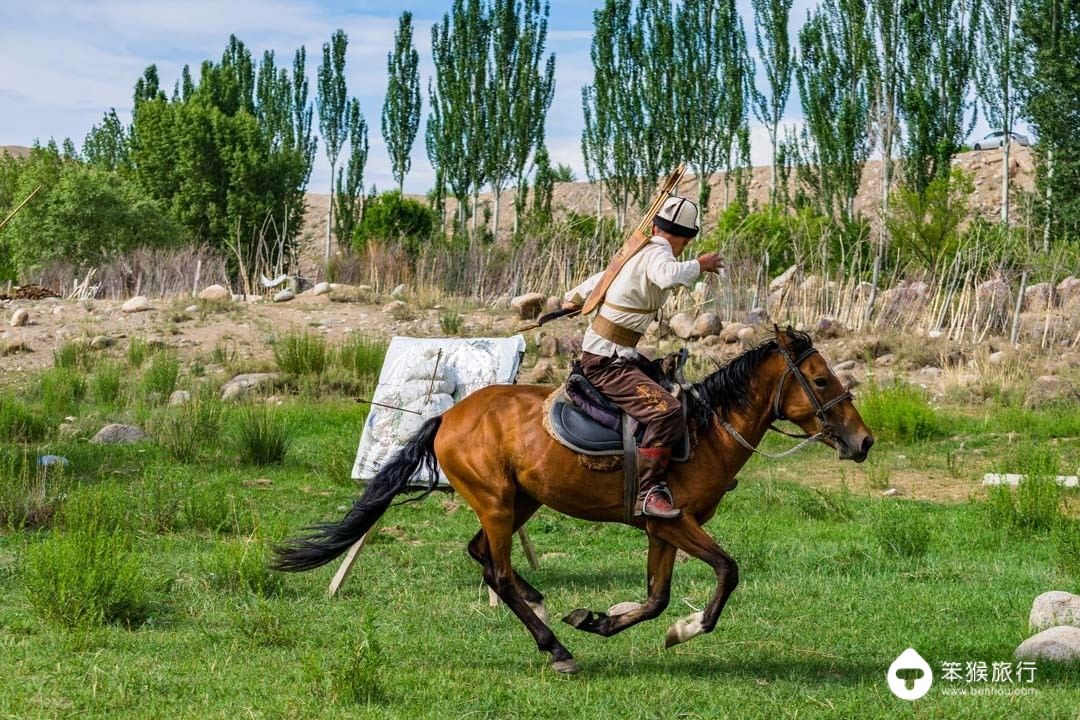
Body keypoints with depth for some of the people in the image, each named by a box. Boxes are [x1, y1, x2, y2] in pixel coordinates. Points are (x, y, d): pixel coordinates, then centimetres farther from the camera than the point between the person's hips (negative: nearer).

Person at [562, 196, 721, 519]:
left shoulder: (638, 252, 13)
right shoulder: (656, 255, -15)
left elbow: (599, 279, 31)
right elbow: (668, 276, -41)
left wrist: (573, 298, 48)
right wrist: (699, 265, -23)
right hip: (607, 361, -10)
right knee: (667, 411, -25)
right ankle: (648, 494, -24)